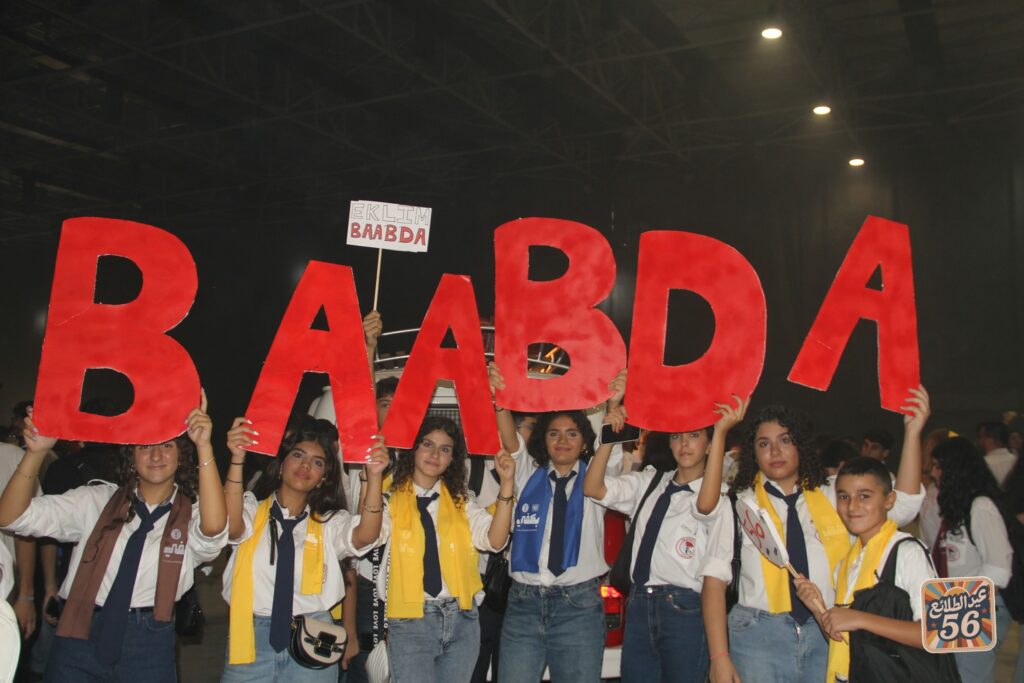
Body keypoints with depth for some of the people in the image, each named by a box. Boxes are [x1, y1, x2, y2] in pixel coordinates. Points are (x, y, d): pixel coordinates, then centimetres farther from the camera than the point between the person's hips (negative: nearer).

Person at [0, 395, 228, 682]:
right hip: (80, 638, 2)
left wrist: (204, 448, -28)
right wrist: (36, 452, -13)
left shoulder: (191, 514, 1)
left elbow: (213, 528, -24)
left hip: (148, 647, -1)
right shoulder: (97, 500, 8)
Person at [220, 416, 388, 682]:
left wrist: (373, 476, -27)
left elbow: (366, 535, -11)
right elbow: (231, 525, -17)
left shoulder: (329, 523, 9)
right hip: (251, 640, -1)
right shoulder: (253, 509, 7)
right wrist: (237, 459, -30)